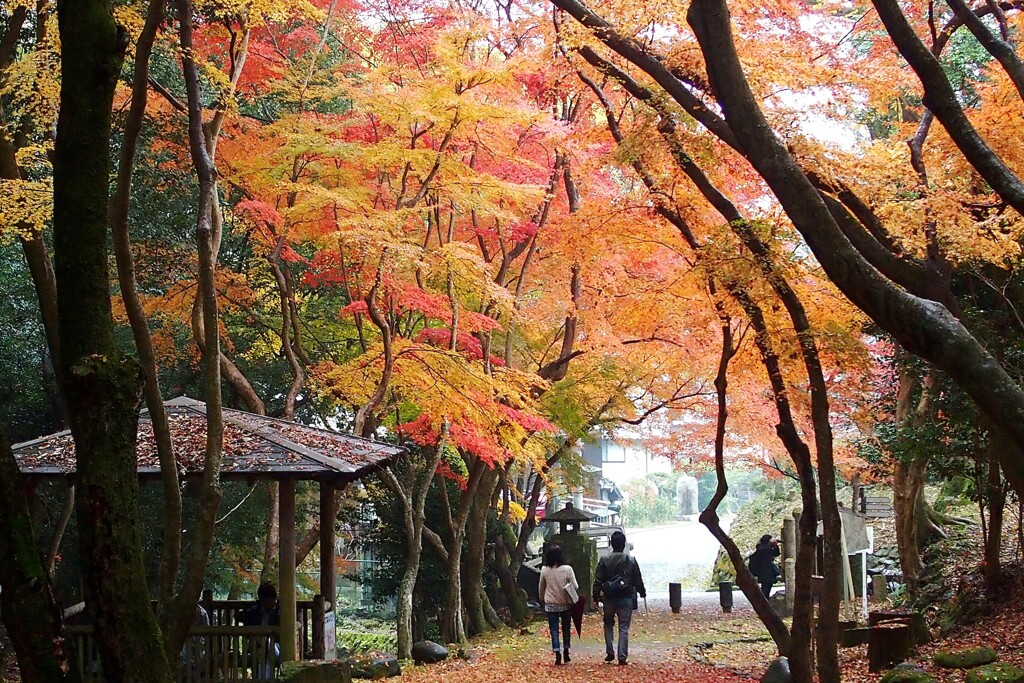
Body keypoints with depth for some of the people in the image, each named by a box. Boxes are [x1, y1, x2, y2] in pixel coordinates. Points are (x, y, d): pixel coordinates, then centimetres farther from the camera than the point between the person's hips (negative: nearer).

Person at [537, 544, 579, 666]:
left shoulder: (544, 570, -5)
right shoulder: (567, 569, -12)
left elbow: (541, 588, 7)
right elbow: (575, 586, -9)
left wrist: (542, 599, 23)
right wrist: (573, 597, 12)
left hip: (550, 605, 0)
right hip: (565, 604, 0)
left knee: (554, 629, 4)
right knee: (566, 628, 16)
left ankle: (557, 654, -4)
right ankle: (566, 652, 18)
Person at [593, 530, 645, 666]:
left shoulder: (604, 560, -4)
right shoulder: (630, 561, -5)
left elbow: (598, 581, -3)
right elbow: (638, 580, 4)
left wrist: (596, 596, 5)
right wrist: (642, 592, 21)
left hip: (609, 598, 1)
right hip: (626, 599, -1)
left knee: (608, 625, 19)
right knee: (624, 628, 2)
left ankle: (610, 653, 13)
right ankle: (622, 656, -3)